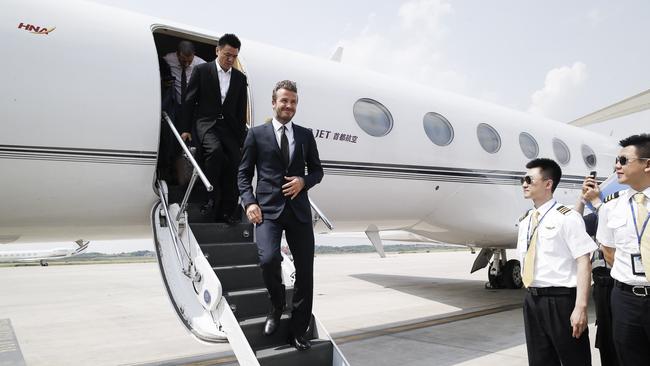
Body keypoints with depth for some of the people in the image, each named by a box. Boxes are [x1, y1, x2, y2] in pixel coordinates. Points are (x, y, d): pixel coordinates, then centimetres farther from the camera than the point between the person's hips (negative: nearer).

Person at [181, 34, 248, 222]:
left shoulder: (240, 78, 14)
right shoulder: (201, 70, 5)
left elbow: (241, 110, 15)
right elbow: (189, 101, 5)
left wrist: (242, 137, 10)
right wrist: (186, 129, 0)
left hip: (229, 127, 3)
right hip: (206, 123, -3)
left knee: (235, 162, -15)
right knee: (215, 150, -32)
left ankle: (226, 210, -6)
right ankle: (211, 199, -21)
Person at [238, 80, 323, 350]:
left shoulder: (305, 135, 13)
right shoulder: (257, 134, 6)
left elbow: (317, 170, 16)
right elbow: (244, 173, 5)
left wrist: (303, 181, -5)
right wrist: (249, 202, -10)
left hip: (299, 210, 3)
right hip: (268, 209, -3)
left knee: (305, 270, 3)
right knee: (268, 259, -24)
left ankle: (297, 332, 19)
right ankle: (277, 306, 9)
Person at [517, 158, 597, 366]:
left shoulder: (567, 217, -9)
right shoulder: (525, 221, 10)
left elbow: (584, 263, -14)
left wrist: (581, 307, -20)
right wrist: (531, 294, 13)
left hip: (561, 300, -6)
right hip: (532, 300, 6)